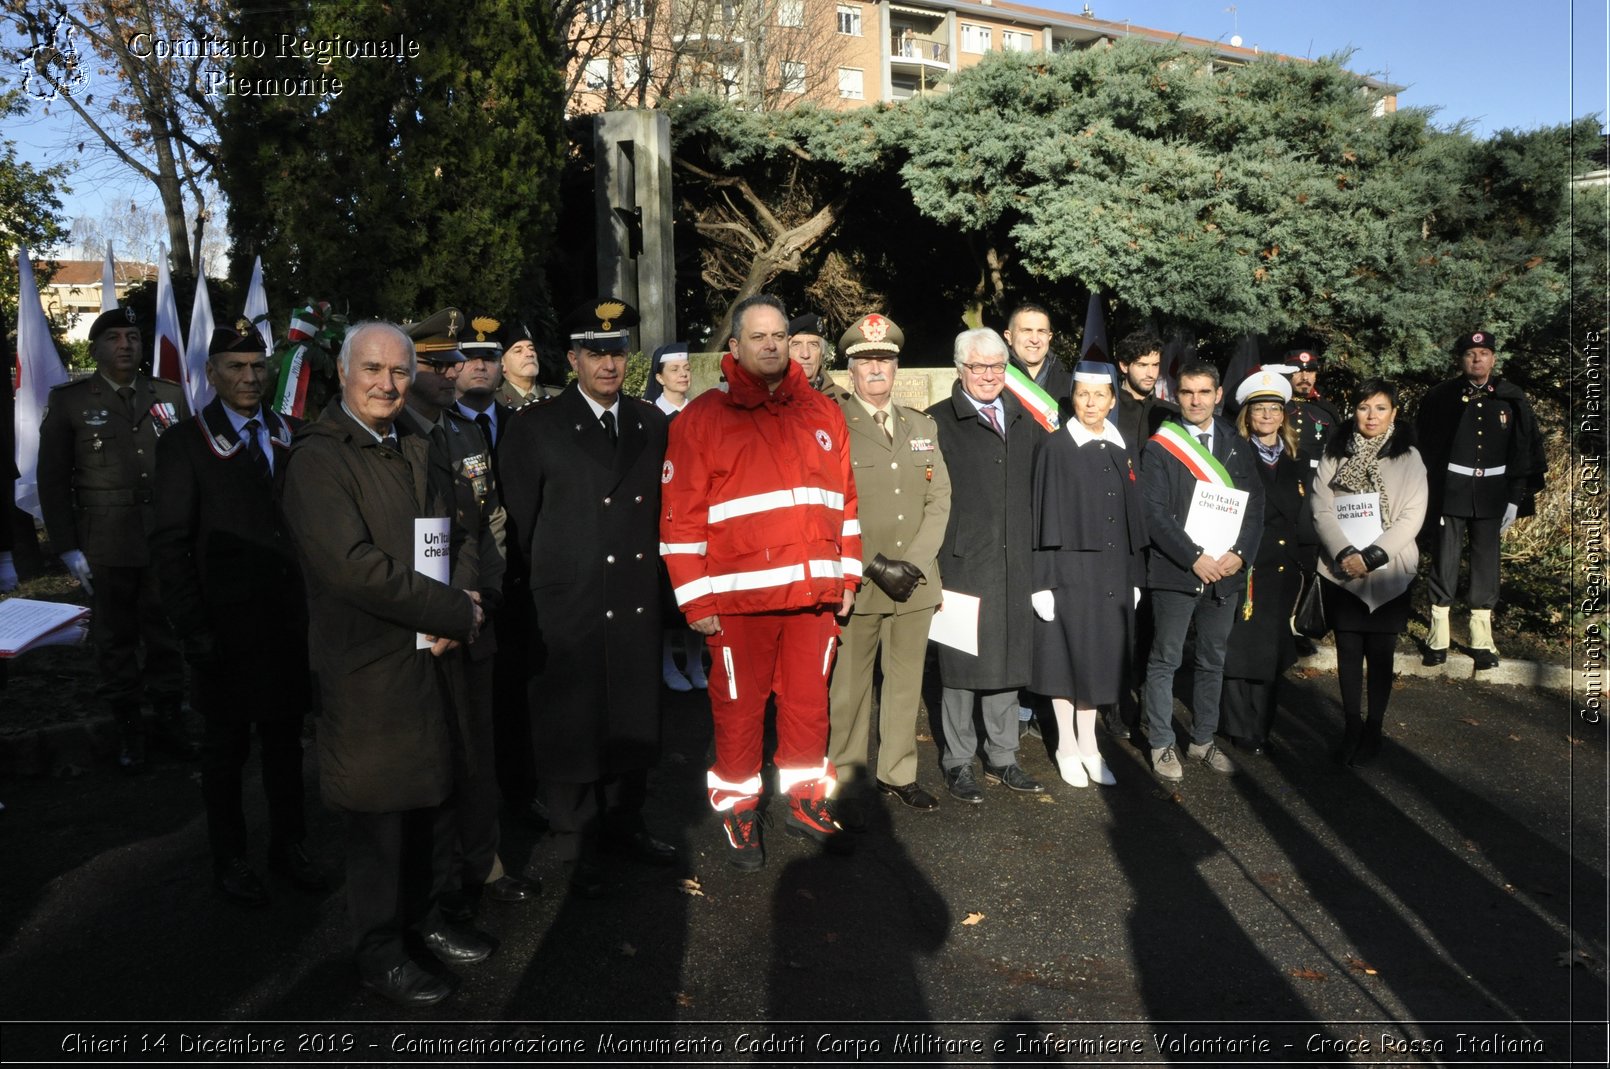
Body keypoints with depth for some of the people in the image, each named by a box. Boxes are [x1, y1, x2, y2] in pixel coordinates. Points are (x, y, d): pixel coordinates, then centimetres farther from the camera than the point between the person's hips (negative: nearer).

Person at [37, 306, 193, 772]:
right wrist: (68, 548, -4)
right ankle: (128, 728, 21)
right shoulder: (69, 400, 1)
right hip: (107, 549, -1)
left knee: (167, 634, 9)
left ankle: (170, 718, 24)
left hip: (167, 542, 2)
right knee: (115, 641, 8)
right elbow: (52, 480, 2)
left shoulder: (170, 395, 7)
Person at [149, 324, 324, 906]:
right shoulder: (184, 443, -5)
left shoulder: (292, 436, 7)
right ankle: (228, 858, 28)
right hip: (227, 627, -3)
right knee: (227, 746, 11)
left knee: (285, 738, 15)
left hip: (290, 621, 3)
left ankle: (288, 845, 31)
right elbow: (170, 545, -6)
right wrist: (193, 629, -11)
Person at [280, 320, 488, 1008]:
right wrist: (458, 614, -18)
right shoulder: (318, 456, -13)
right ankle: (380, 953, 23)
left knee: (433, 794, 17)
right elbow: (354, 566, -23)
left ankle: (425, 914, 37)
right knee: (380, 815, 5)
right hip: (367, 667, -7)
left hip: (431, 653, 7)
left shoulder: (417, 451, 12)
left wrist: (455, 616, -7)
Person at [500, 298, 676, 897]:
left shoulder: (651, 425, 9)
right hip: (567, 609, -4)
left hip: (637, 605, 4)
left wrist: (652, 571, 9)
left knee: (633, 723, 14)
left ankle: (624, 825, 32)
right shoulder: (535, 428, -4)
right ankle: (574, 846, 21)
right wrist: (544, 581, -1)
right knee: (571, 728, 5)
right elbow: (519, 523, -2)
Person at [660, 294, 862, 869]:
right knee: (739, 706, 7)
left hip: (814, 593, 4)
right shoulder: (703, 417, -2)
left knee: (809, 701, 13)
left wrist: (846, 574, 11)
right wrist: (696, 599, -8)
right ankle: (738, 810, 23)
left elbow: (844, 499, 15)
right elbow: (681, 515, -5)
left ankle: (805, 801, 29)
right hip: (741, 596, -3)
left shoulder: (822, 413, 11)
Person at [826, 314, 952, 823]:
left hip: (916, 583, 5)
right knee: (850, 686, 1)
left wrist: (914, 561, -5)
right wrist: (875, 565, -13)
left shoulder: (922, 426, 15)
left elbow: (939, 499, 9)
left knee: (906, 681, 12)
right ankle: (847, 782, 13)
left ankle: (898, 772, 25)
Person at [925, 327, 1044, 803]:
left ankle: (1002, 757, 26)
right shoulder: (939, 422, -5)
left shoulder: (1024, 420, 13)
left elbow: (1039, 485, 16)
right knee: (962, 662, 2)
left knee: (1008, 659, 13)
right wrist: (936, 553, -13)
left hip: (1015, 562, 5)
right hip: (963, 562, -5)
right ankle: (958, 762, 16)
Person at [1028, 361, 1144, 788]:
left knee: (1100, 658, 10)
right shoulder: (1055, 449, -7)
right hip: (1069, 570, -5)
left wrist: (1133, 577, 10)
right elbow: (1044, 515, -9)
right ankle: (1067, 747, 16)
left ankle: (1089, 745, 22)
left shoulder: (1119, 451, 9)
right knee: (1067, 656, 3)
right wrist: (1042, 581, -13)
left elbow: (1131, 516, 12)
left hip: (1111, 572, 5)